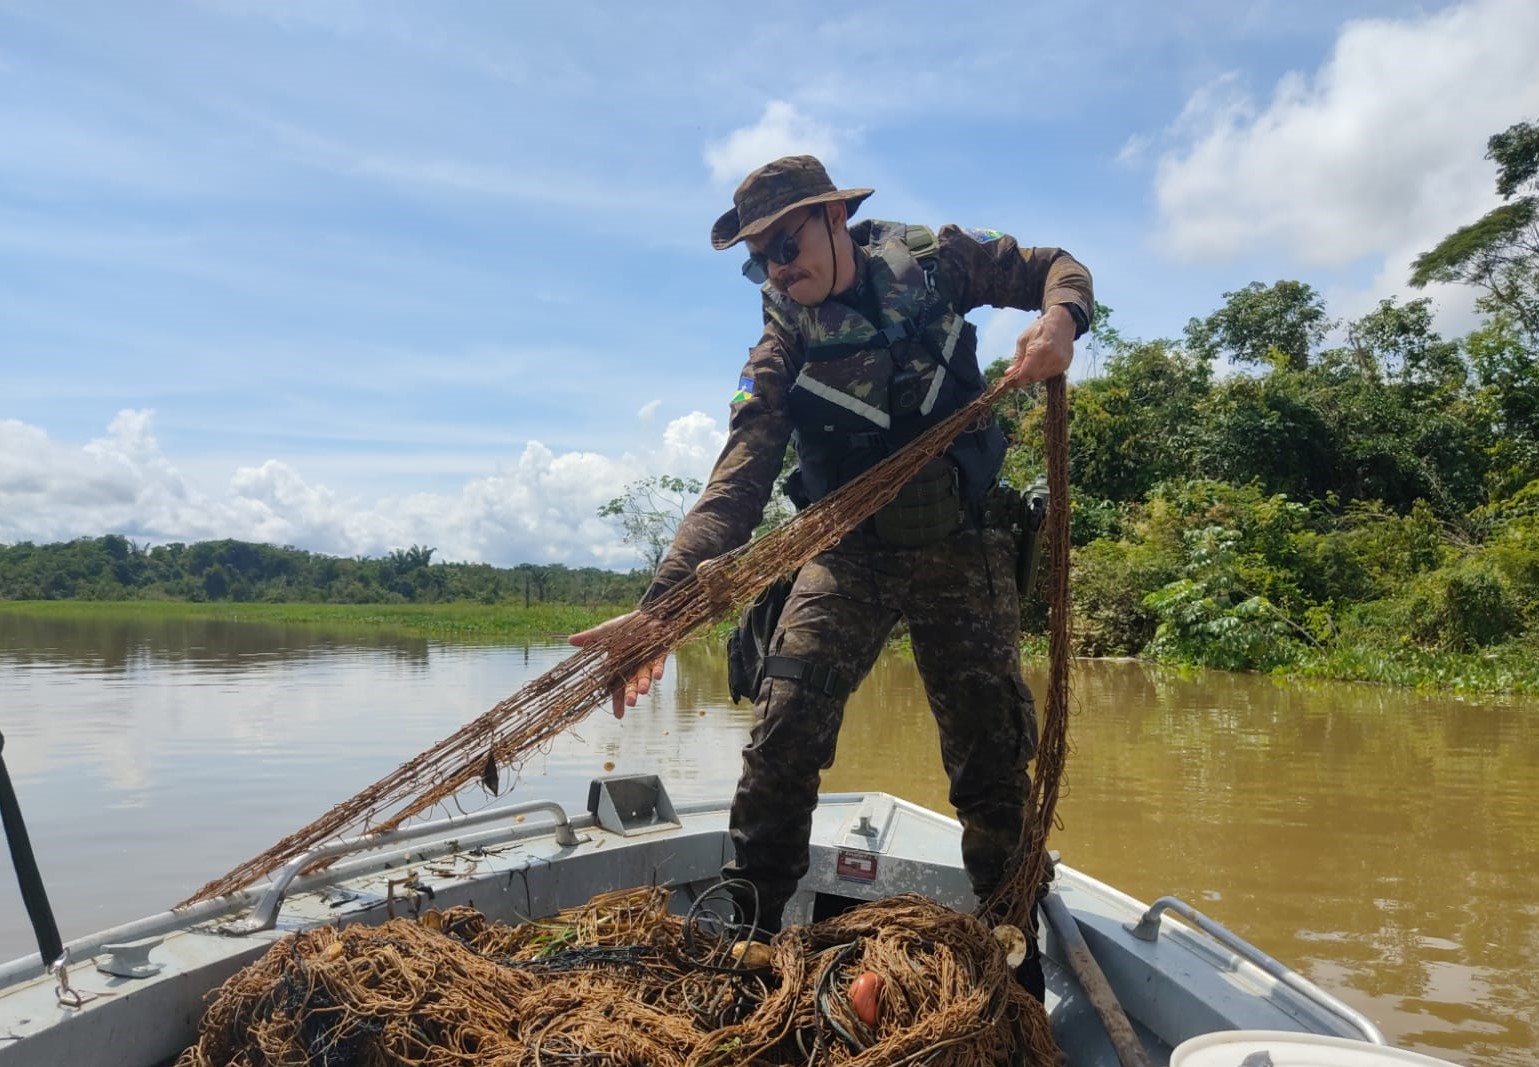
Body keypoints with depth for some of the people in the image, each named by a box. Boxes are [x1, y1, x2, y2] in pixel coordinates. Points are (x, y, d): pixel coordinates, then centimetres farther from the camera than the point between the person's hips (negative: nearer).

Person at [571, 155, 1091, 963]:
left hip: (959, 549, 1)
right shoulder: (783, 349, -9)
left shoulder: (932, 259, -5)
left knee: (992, 751, 5)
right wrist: (659, 605, -31)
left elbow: (1056, 268, 7)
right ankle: (741, 927, 5)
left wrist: (1060, 316, -19)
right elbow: (737, 482, -19)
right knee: (781, 738, -12)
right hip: (848, 555, 0)